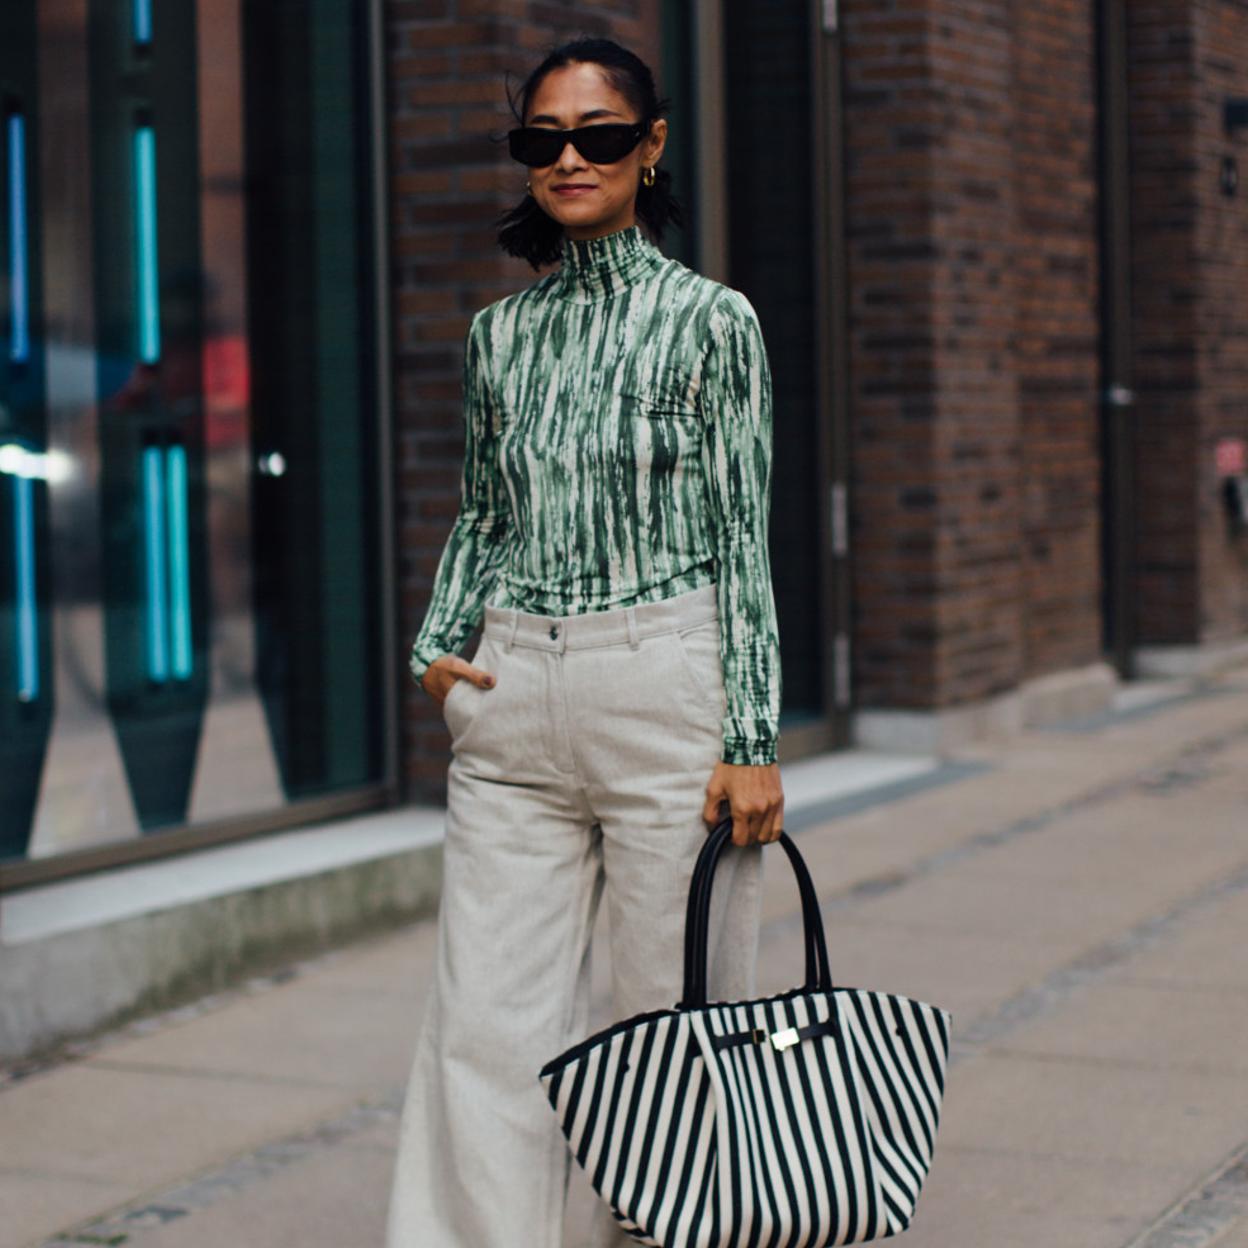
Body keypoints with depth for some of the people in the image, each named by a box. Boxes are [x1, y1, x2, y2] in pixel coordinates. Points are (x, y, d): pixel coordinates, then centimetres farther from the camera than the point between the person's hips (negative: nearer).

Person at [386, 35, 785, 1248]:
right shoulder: (498, 334, 12)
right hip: (512, 701, 4)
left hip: (666, 691, -4)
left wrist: (753, 740, -8)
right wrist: (435, 645, 4)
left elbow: (741, 541, -3)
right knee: (483, 1023, -1)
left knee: (676, 1016, 2)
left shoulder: (711, 319, -1)